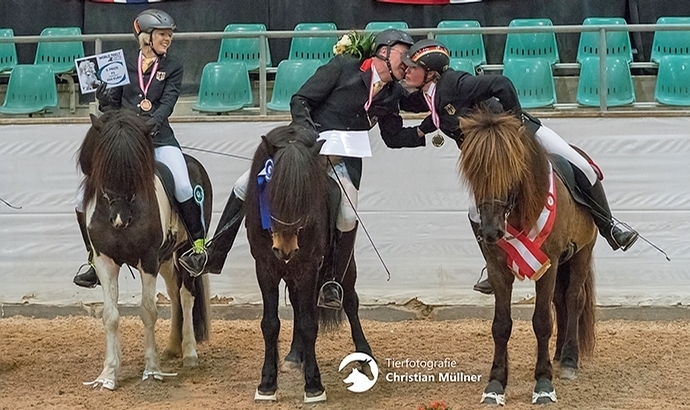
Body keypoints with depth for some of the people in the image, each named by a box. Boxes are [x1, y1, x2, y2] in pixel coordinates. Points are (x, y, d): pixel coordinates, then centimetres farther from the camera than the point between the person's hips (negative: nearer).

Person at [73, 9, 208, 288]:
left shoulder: (172, 69, 7)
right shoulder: (125, 65, 11)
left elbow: (168, 103, -7)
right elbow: (114, 103, 12)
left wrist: (153, 122, -27)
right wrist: (104, 103, -11)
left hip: (159, 138, -2)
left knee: (183, 188, -29)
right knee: (84, 201, -4)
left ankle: (199, 243, -8)